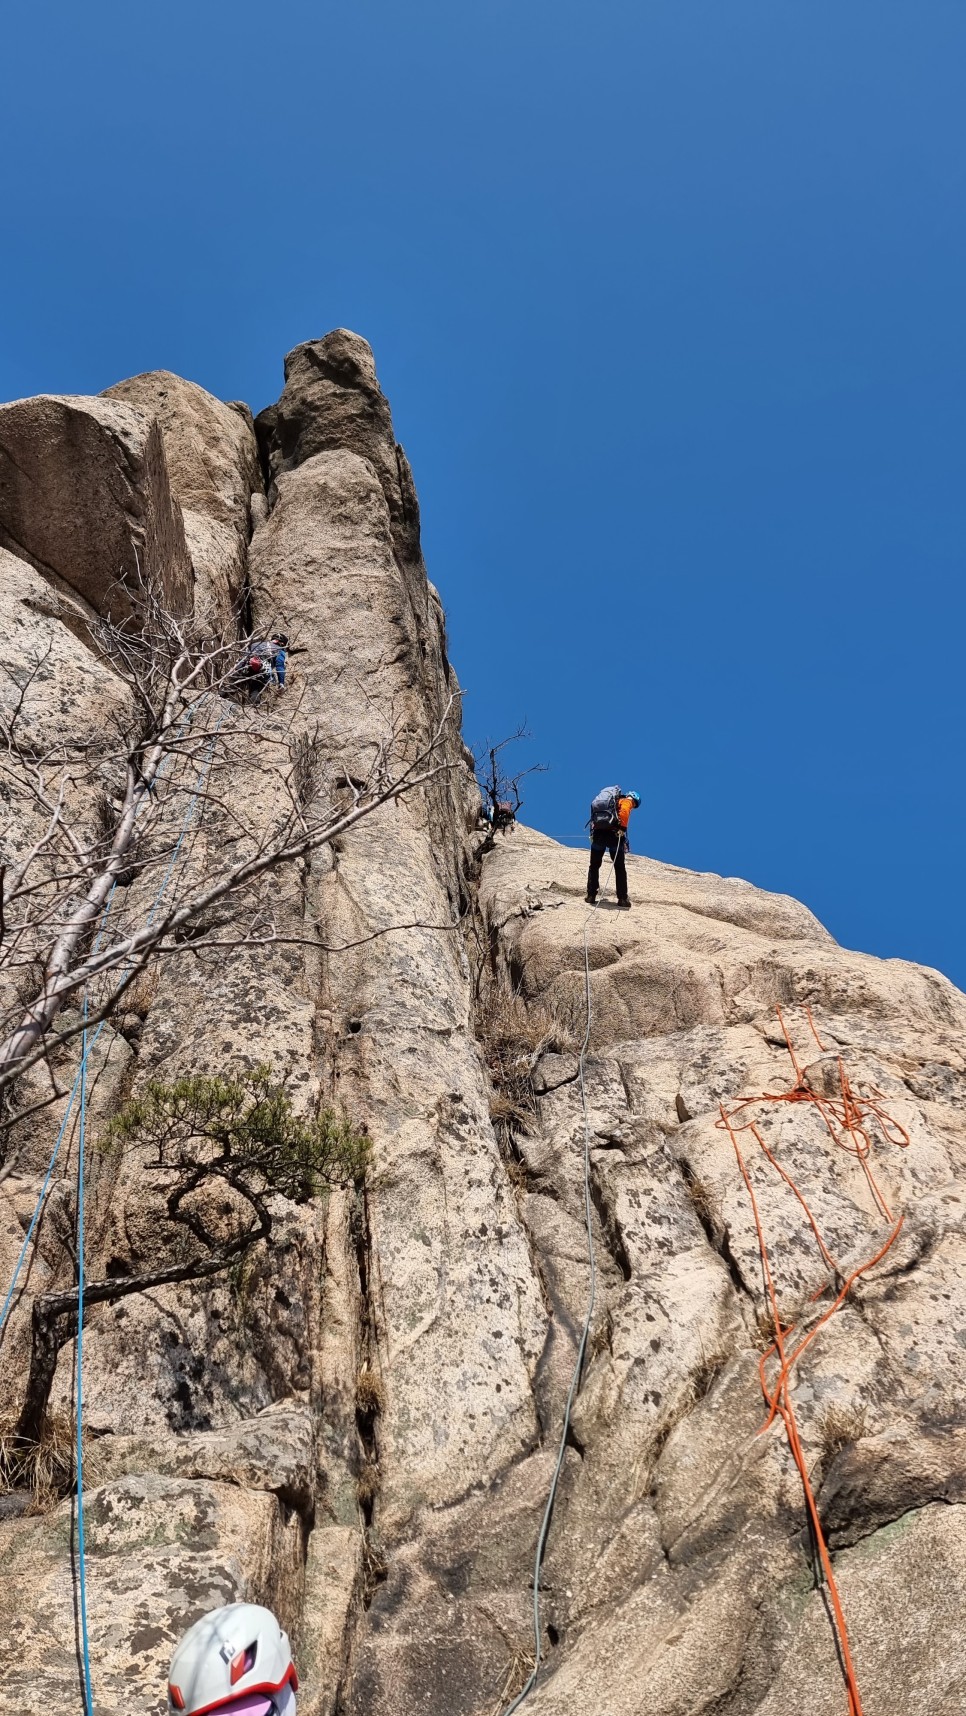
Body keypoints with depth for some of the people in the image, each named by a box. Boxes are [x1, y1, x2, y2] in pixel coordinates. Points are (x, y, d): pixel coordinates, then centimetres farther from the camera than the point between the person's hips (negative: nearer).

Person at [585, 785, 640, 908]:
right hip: (612, 832, -5)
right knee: (620, 868, 4)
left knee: (594, 866, 14)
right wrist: (623, 828, -18)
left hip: (598, 832, 5)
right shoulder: (626, 801, 8)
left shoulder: (611, 799, 29)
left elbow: (594, 815, 26)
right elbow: (624, 812, -16)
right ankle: (622, 899, 3)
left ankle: (591, 896, 12)